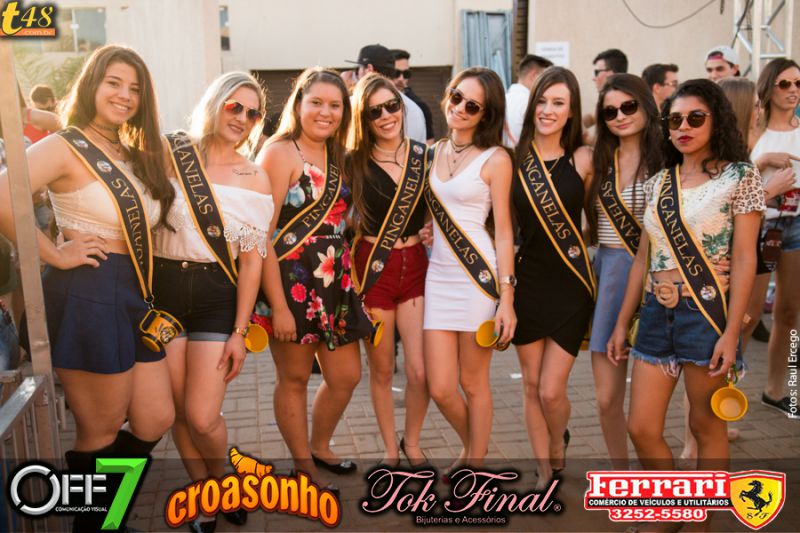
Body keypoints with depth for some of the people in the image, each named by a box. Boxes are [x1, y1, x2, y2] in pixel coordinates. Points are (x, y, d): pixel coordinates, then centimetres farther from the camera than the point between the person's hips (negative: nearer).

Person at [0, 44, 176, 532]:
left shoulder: (135, 156, 17)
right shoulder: (65, 148, -8)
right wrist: (56, 255, -18)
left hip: (136, 296, 8)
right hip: (89, 295, -8)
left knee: (155, 422, 13)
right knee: (101, 432, 4)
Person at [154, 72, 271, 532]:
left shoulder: (255, 177, 3)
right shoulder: (172, 153, 1)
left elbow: (252, 258, 0)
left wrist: (239, 331, -4)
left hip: (217, 295, -1)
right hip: (164, 290, 1)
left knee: (202, 417, -6)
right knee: (180, 412, 7)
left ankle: (222, 479, 27)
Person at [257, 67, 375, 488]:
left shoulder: (334, 157, 12)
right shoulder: (279, 152, -10)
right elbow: (262, 234, -17)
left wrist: (349, 280, 7)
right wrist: (278, 305, -20)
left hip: (335, 284, 8)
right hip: (292, 283, -7)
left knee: (346, 376, 14)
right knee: (294, 379, 8)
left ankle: (320, 448, 38)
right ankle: (303, 467, 26)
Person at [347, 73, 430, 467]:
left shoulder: (424, 155, 2)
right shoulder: (353, 162, -6)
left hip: (415, 265, 2)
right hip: (373, 268, -2)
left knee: (420, 371, -1)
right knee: (382, 371, 10)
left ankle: (412, 443, 26)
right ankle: (390, 449, 31)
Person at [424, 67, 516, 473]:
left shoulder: (495, 159, -4)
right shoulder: (434, 151, 11)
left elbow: (503, 230, -6)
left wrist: (506, 297, -11)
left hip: (479, 275, -4)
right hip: (438, 275, 4)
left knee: (473, 382, 6)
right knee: (440, 388, 4)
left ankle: (475, 465, 27)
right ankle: (473, 448, 34)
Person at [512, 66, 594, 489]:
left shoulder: (583, 159, -5)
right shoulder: (514, 159, -1)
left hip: (571, 284, -2)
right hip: (527, 281, 2)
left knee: (551, 390, -1)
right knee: (531, 385, 11)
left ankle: (559, 444, 33)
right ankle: (544, 470, 30)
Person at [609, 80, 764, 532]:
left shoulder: (740, 176, -3)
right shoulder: (658, 182, 10)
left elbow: (745, 259, -9)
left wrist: (731, 332, -15)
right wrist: (622, 323, 10)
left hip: (707, 314, -5)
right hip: (657, 315, 5)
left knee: (707, 426, 7)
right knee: (641, 428, 6)